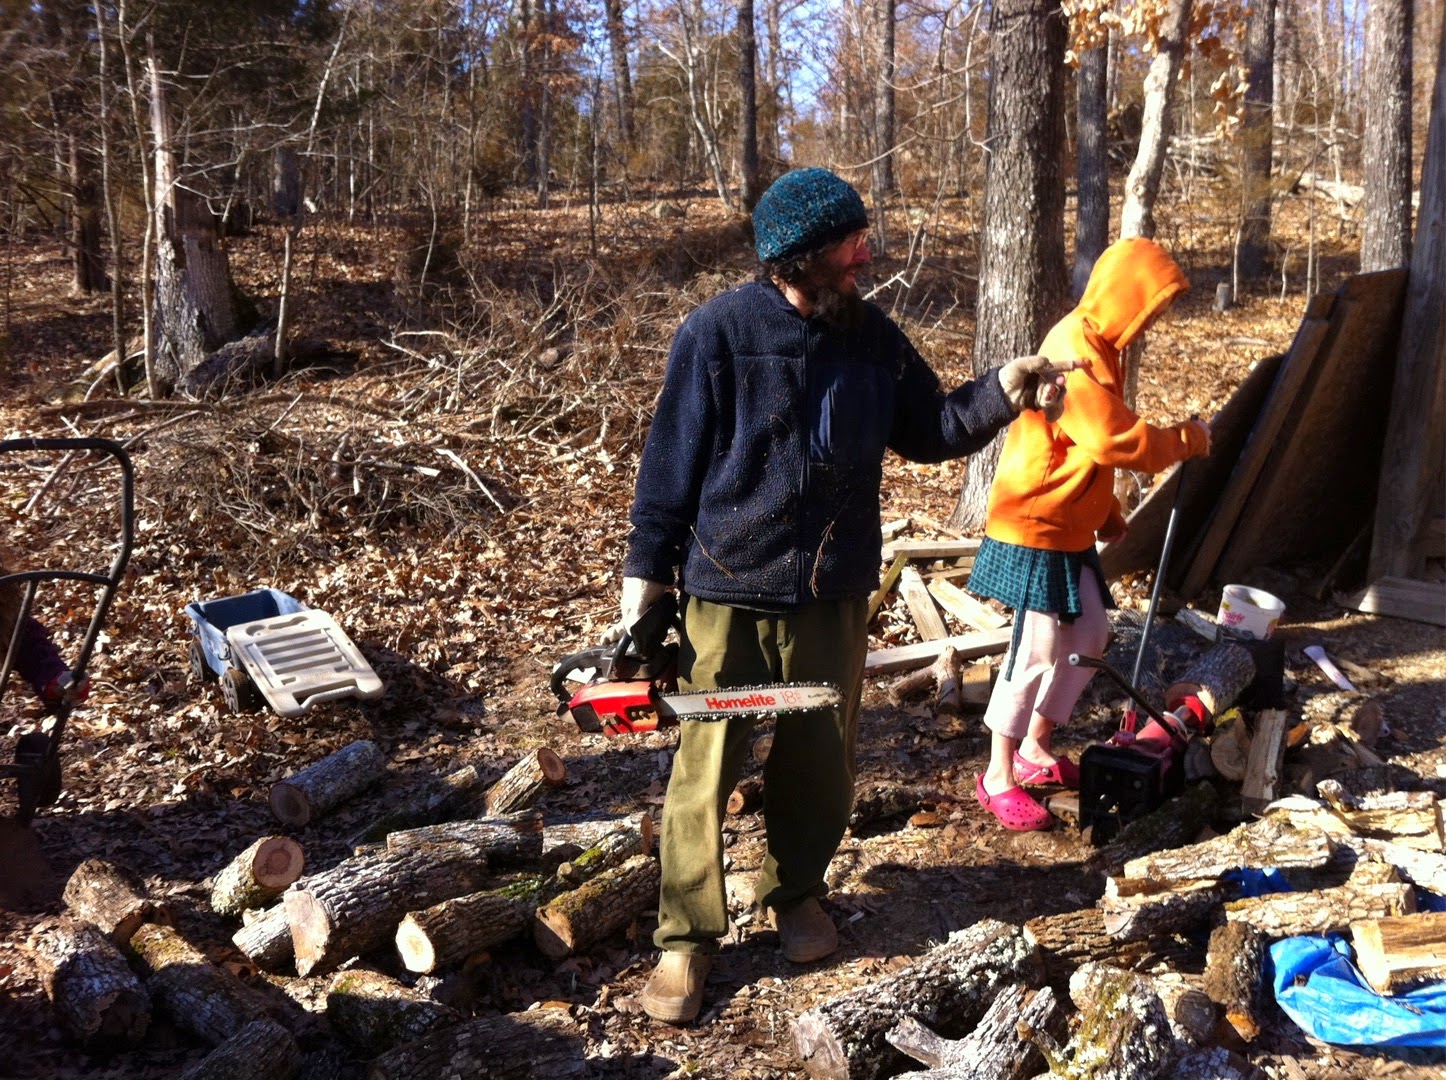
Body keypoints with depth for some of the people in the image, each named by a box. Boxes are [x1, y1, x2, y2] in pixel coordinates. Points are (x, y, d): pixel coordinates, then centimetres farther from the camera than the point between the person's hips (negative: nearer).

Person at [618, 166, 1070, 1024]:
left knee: (821, 759, 16)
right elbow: (673, 461, -9)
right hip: (729, 591, -4)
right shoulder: (719, 333, -13)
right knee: (707, 767, 2)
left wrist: (1001, 393, -7)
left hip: (834, 594, 5)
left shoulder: (873, 335, 3)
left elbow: (928, 431, 10)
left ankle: (798, 891, 39)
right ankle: (687, 937, 16)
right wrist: (647, 571, -8)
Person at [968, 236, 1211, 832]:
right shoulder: (1077, 351, -21)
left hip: (1069, 529, 10)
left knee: (1089, 638, 13)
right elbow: (1119, 442, -24)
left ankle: (1035, 749, 27)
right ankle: (998, 777, 5)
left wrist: (1106, 511, 18)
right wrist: (1186, 439, -10)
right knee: (1037, 649, -7)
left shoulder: (1095, 345, 12)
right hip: (1034, 528, -10)